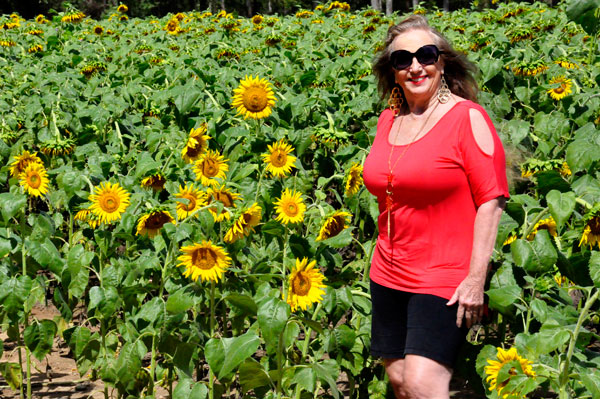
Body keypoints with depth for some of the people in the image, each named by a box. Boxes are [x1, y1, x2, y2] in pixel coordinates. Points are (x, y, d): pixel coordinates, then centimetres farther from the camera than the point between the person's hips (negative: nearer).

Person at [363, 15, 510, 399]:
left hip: (445, 278, -7)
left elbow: (491, 201, -13)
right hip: (389, 276, 7)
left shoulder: (467, 117, -9)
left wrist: (475, 279, -17)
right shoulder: (388, 120, 9)